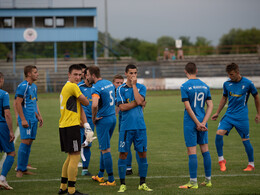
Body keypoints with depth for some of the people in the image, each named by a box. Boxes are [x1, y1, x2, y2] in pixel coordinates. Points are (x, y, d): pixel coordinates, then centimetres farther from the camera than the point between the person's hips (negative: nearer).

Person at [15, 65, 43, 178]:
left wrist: (39, 116, 18)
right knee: (25, 142, -11)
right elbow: (18, 103, -15)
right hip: (26, 119, -9)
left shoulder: (34, 87, 17)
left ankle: (24, 169, 13)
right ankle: (19, 170, -5)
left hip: (33, 119, 9)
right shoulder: (23, 86, -11)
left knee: (29, 143, 8)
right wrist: (23, 119, -19)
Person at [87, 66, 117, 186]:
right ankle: (100, 176, 28)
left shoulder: (96, 88, -19)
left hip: (103, 120, -9)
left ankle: (111, 180, -1)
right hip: (113, 117, 9)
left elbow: (95, 105, -34)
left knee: (105, 150, -3)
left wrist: (93, 118, -19)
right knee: (104, 148, 19)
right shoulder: (109, 84, 9)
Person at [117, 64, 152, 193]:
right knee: (123, 154, -2)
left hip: (140, 126, 2)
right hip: (126, 127, -2)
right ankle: (122, 184, 7)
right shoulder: (121, 89, 1)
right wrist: (139, 103, -8)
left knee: (142, 154, 3)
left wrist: (134, 85, -6)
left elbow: (139, 100, -11)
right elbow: (122, 107, -10)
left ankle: (142, 183, 14)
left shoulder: (141, 87, 8)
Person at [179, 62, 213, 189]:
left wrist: (198, 123, -12)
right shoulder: (205, 86, 7)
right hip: (202, 121, 5)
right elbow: (210, 106, 2)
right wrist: (203, 122, -4)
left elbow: (188, 107, -15)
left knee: (192, 151, -3)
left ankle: (193, 182, -2)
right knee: (205, 149, 11)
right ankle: (208, 180, 16)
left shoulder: (185, 86, -9)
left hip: (190, 122, -5)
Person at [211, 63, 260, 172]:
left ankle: (251, 164, 17)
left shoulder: (247, 83, -6)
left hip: (242, 117, -3)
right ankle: (221, 160, -2)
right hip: (229, 115, 3)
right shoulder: (227, 84, 4)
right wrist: (217, 113, 17)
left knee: (245, 140, -1)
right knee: (219, 133, -16)